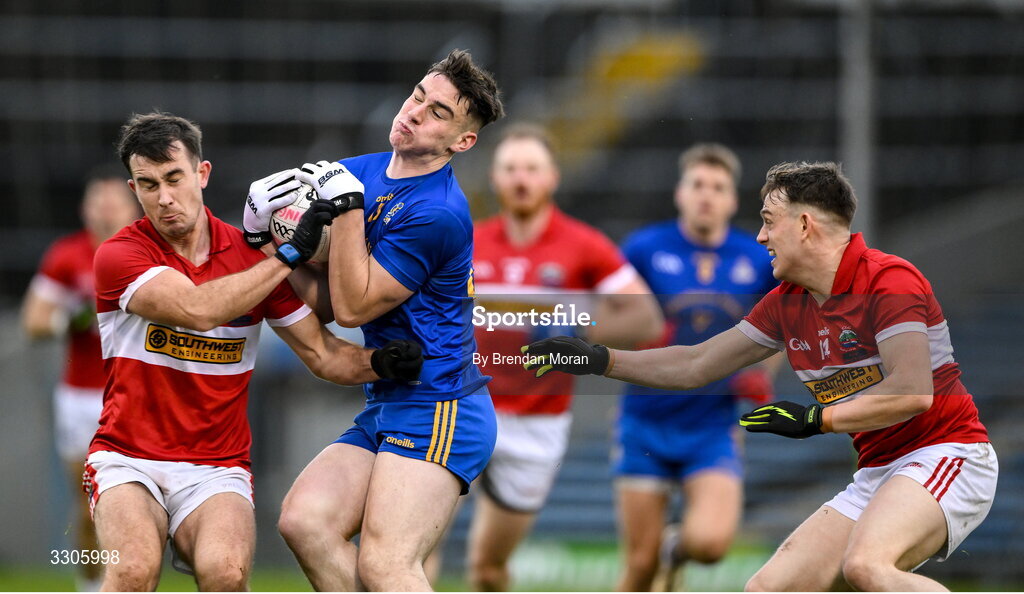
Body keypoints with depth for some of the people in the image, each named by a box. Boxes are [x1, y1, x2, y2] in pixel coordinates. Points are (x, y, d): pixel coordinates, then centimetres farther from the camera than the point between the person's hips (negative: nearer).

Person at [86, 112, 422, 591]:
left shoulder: (252, 259, 5)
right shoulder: (119, 256, -7)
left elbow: (322, 354, 9)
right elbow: (197, 309, -25)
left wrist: (379, 362, -13)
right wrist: (288, 255, -20)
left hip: (217, 468, 2)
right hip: (127, 457, -2)